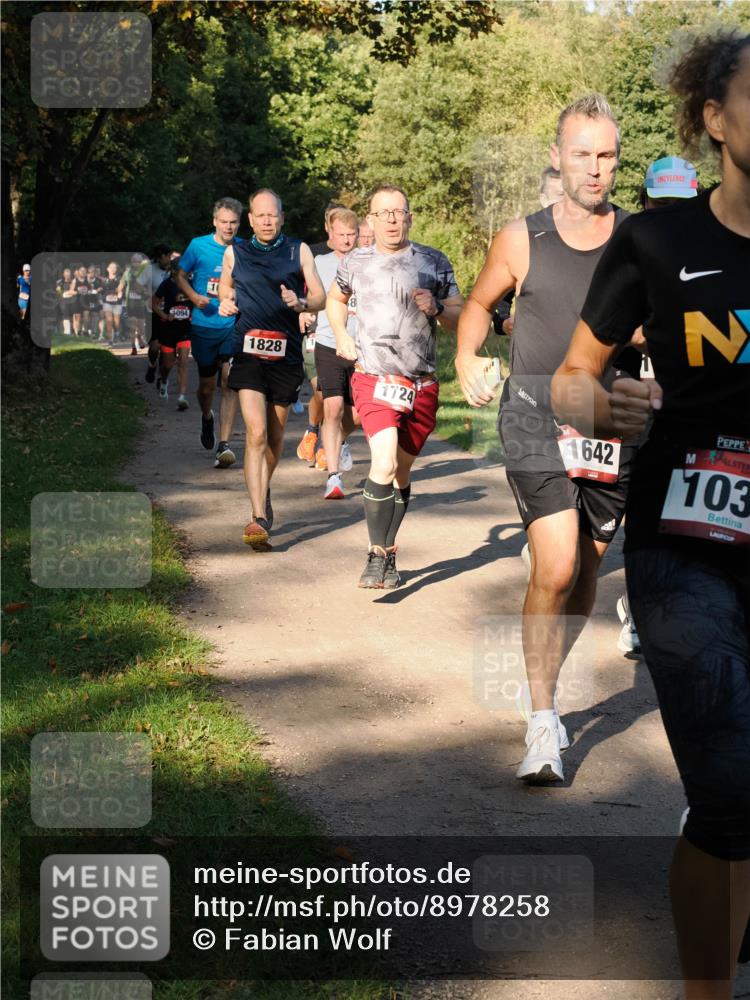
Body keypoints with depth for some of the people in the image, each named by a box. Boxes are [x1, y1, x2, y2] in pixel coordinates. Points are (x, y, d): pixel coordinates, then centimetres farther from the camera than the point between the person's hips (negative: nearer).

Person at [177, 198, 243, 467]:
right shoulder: (199, 246, -2)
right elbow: (181, 276, 7)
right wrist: (194, 296, -11)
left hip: (235, 326, 0)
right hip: (204, 326, 0)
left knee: (230, 382, -13)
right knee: (207, 384, 12)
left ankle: (224, 445, -15)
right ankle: (206, 418, 46)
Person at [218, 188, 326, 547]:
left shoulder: (298, 251, 6)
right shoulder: (234, 253, 8)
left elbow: (321, 298, 4)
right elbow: (225, 287, 26)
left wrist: (300, 303, -17)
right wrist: (225, 302, 4)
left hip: (286, 355, 1)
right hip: (248, 352, -1)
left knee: (275, 436, 13)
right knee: (256, 433, -16)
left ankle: (263, 490, 41)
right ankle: (259, 517, -20)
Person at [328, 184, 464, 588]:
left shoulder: (434, 262, 4)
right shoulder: (355, 262, 5)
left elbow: (460, 318, 6)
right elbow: (335, 298, 26)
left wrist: (436, 308, -14)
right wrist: (341, 336, 10)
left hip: (422, 385, 2)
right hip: (374, 379, -2)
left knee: (401, 474, 11)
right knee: (384, 465, -22)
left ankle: (387, 555, 28)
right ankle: (377, 555, -10)